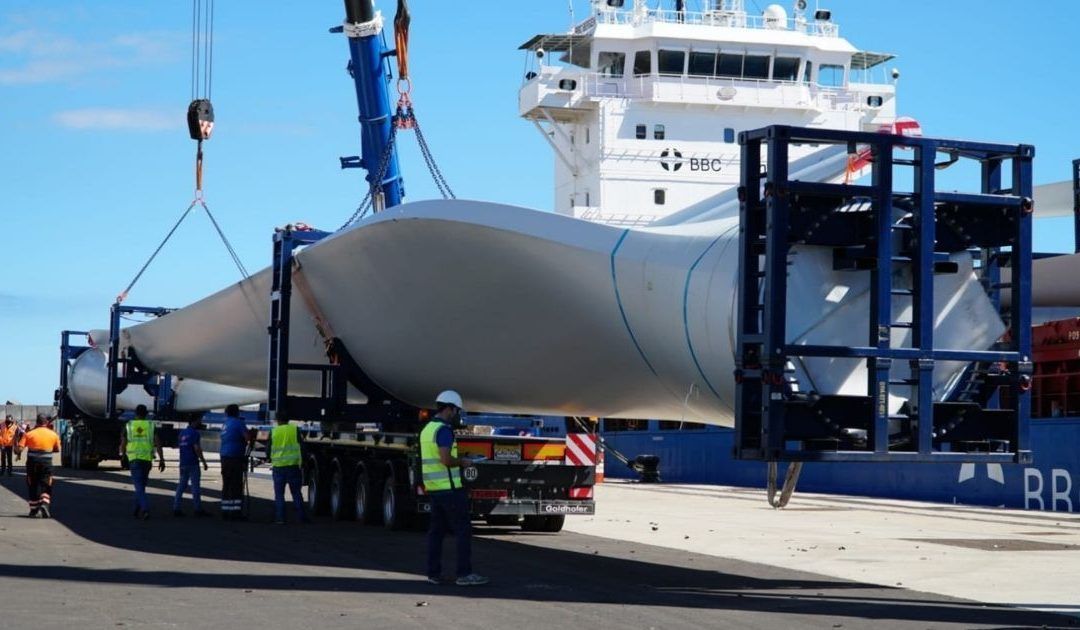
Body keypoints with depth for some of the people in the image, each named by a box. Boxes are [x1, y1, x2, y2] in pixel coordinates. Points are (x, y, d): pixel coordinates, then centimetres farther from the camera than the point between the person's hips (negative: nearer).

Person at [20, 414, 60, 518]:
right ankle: (45, 503, -19)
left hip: (32, 462, 0)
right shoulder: (53, 434, 1)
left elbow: (20, 447, -10)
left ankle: (34, 509, 19)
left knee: (32, 486, 13)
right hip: (46, 462, 0)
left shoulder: (29, 434, -3)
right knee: (46, 486, 6)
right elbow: (57, 449, 10)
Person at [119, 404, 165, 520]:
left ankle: (145, 508, -28)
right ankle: (138, 510, 24)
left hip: (134, 459, -2)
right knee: (141, 485, 18)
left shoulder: (128, 426, 3)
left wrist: (122, 453, 28)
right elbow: (158, 443, -5)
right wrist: (161, 460, -4)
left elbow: (123, 444, 6)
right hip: (147, 459, 2)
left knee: (139, 486, -8)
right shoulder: (151, 426, 4)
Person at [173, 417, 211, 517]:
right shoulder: (194, 433, -11)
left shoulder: (182, 433, 15)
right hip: (193, 464, -8)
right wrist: (204, 462, -14)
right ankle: (198, 509, -2)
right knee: (195, 486, -4)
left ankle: (176, 508, 4)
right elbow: (197, 449, -17)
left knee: (181, 485, 9)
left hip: (183, 463, 8)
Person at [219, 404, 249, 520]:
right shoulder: (238, 423, -7)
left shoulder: (225, 425, 18)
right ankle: (236, 512, -11)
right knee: (236, 486, -7)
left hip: (224, 457, 8)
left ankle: (225, 511, 11)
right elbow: (247, 437, -12)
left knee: (226, 485, 10)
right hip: (235, 457, -8)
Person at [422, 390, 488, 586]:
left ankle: (433, 574, 10)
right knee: (463, 530, -6)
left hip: (434, 488, 10)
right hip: (449, 488, -10)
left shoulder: (427, 429, 15)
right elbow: (446, 459, -25)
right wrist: (462, 462, -8)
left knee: (436, 531, 10)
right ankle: (464, 574, -9)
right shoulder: (443, 429, -15)